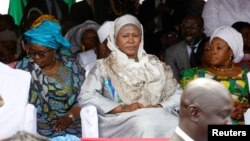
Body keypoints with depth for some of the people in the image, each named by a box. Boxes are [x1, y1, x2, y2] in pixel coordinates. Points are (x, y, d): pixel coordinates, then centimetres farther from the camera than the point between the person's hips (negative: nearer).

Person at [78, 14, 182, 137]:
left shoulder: (154, 64, 20)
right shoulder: (105, 66, 10)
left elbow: (178, 93, 14)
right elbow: (85, 97, -4)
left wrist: (160, 107, -8)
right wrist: (122, 108, -15)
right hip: (120, 121, -3)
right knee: (145, 126, -38)